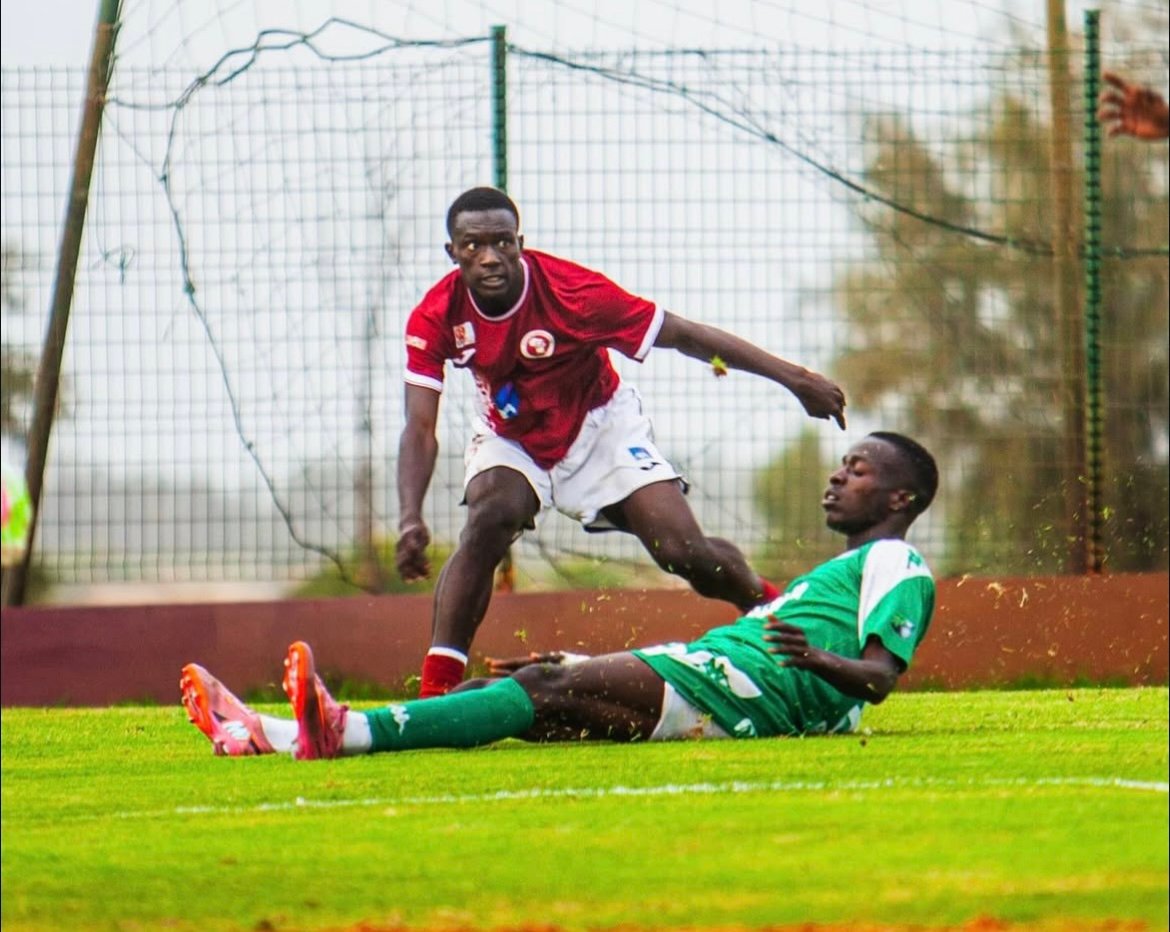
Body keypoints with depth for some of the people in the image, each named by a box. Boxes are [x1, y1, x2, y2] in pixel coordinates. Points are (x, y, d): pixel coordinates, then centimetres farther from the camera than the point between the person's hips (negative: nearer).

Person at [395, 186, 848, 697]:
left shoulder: (572, 291, -31)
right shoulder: (435, 318, -23)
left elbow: (683, 335, -24)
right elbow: (420, 429, -21)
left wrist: (794, 378, -23)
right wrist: (410, 520, -39)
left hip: (599, 426, -1)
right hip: (512, 437, 1)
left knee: (686, 553, -11)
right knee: (487, 520, -29)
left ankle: (770, 607, 23)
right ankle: (434, 689, -31)